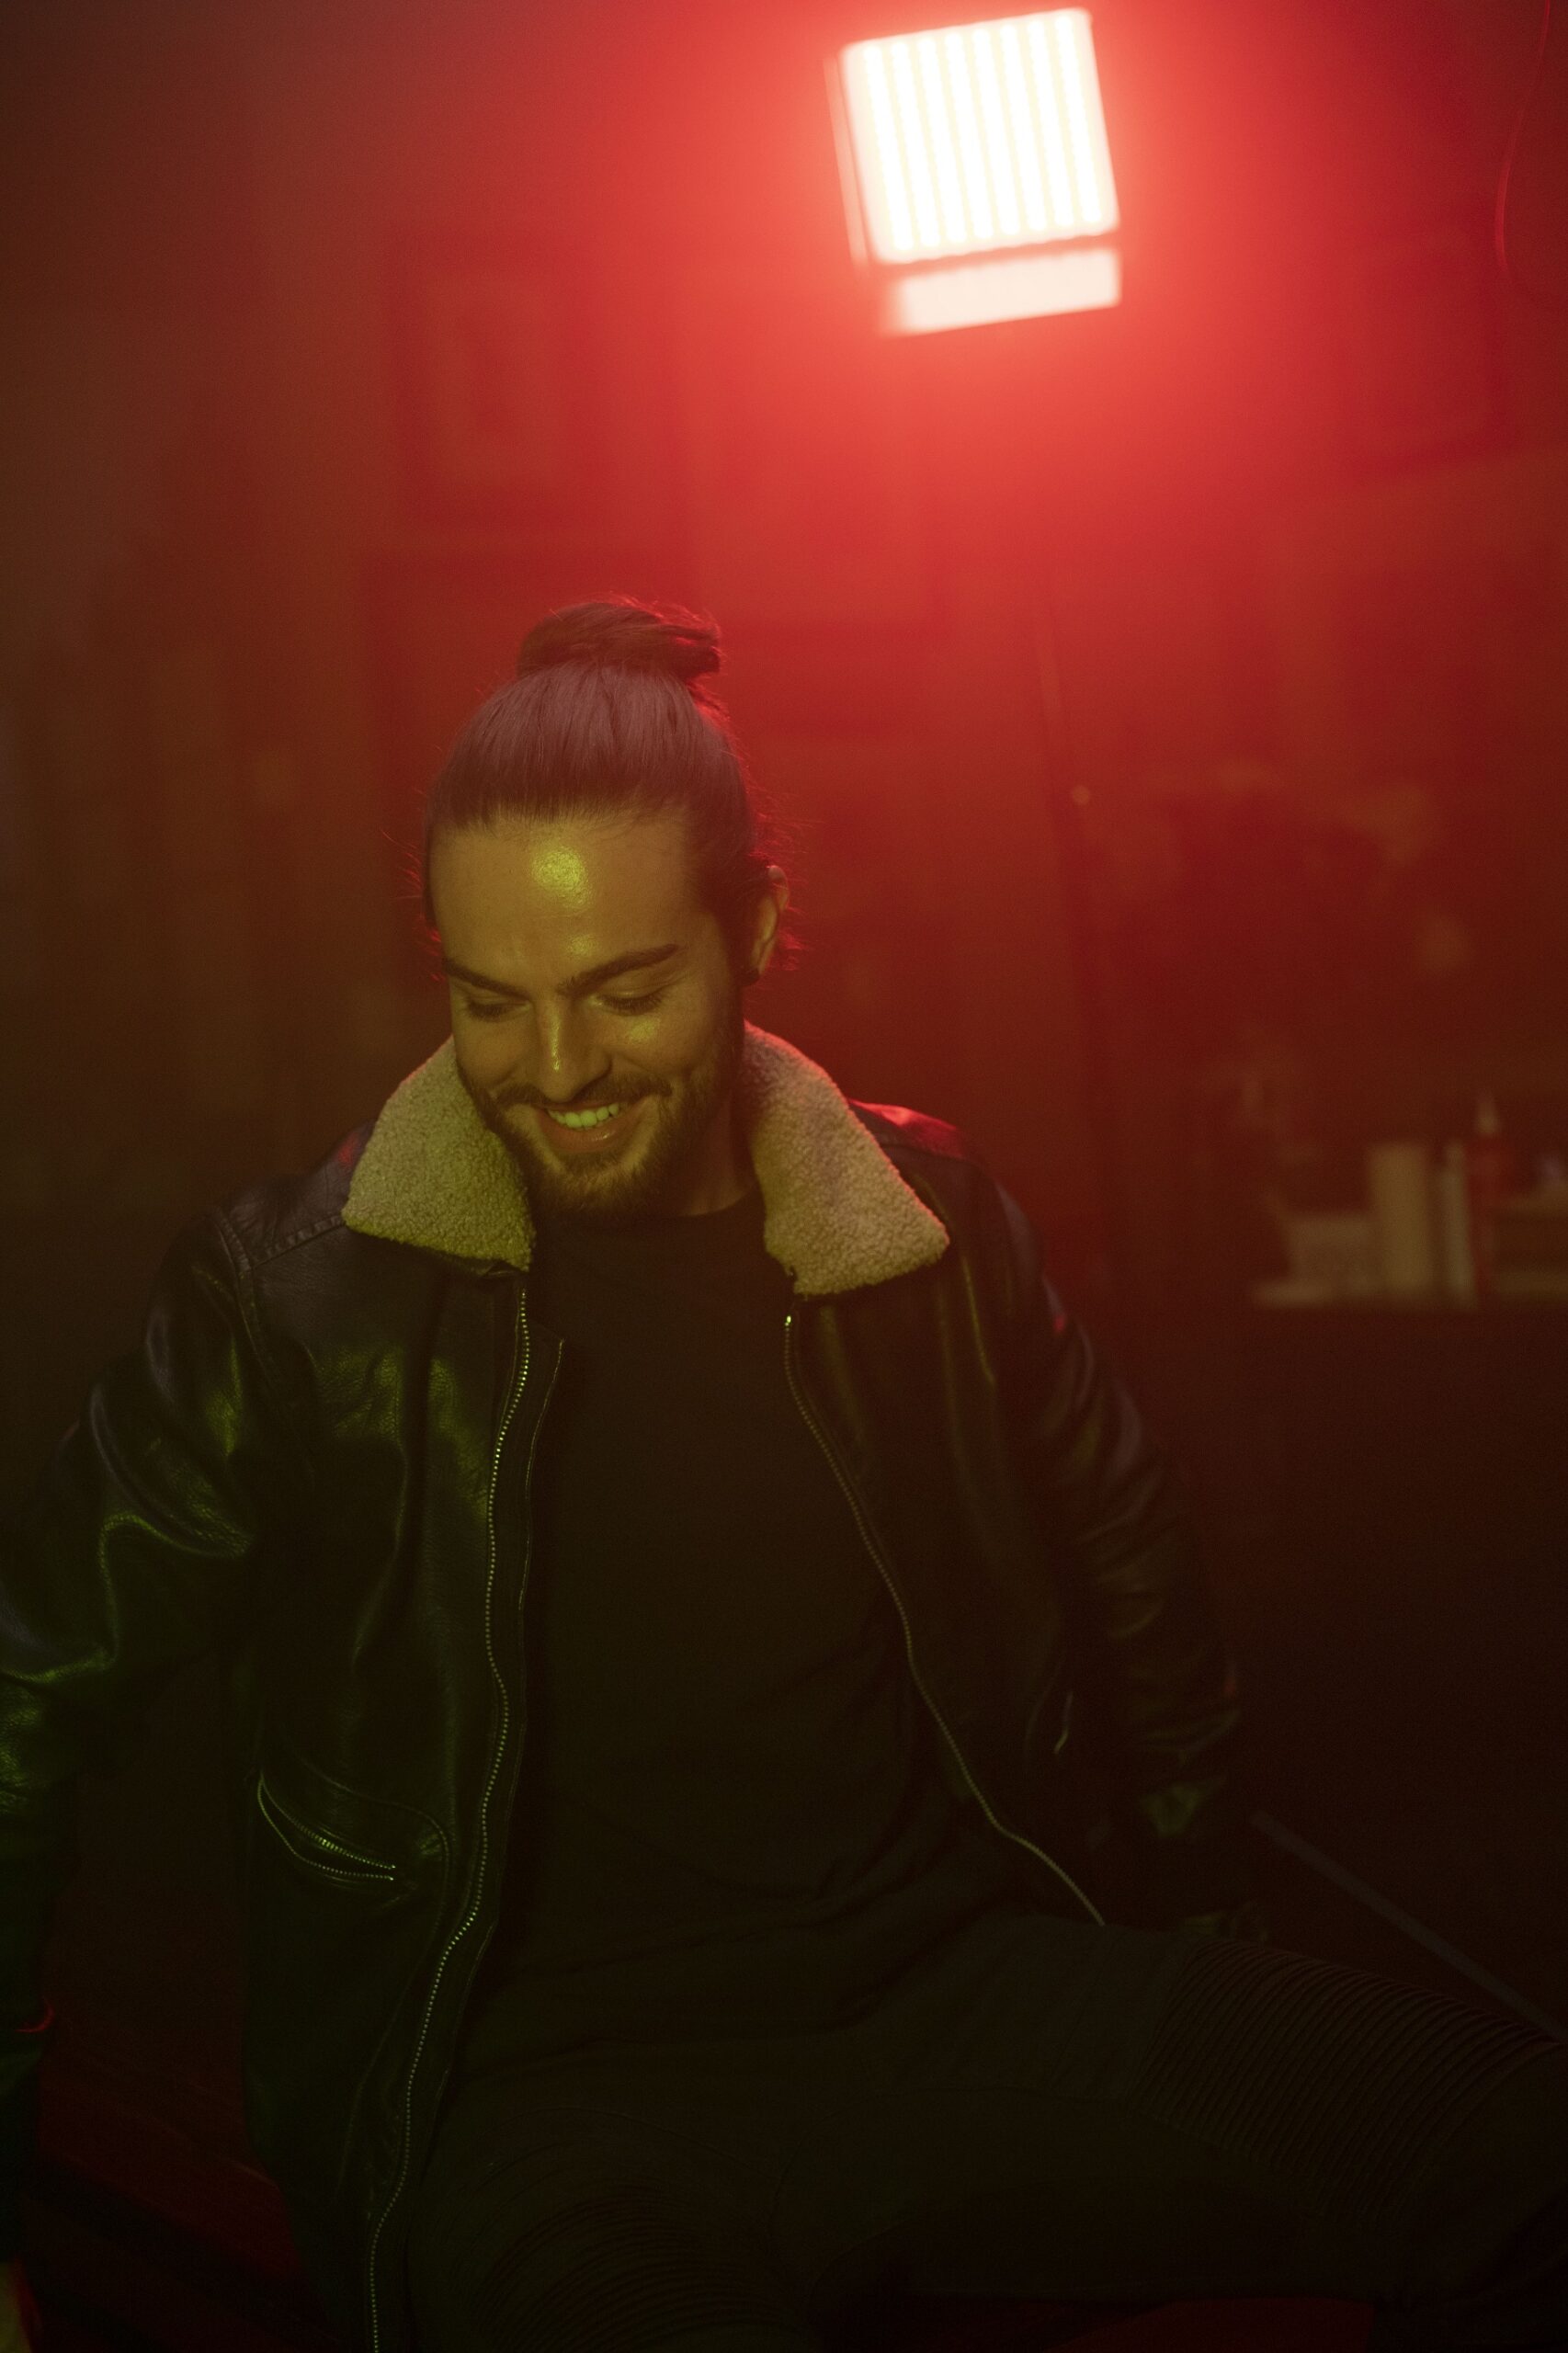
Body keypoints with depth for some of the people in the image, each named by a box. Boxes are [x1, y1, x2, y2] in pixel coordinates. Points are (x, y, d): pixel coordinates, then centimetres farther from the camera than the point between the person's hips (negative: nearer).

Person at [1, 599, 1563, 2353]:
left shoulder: (924, 1229, 3)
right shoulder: (296, 1293, -5)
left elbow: (1129, 1563, 19)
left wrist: (1202, 1922, 24)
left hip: (955, 1990, 4)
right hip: (558, 2085, -3)